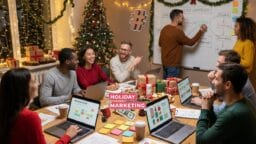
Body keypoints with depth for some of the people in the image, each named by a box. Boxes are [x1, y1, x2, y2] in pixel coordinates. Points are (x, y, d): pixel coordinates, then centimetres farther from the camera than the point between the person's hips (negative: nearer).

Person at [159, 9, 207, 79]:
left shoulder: (164, 29, 5)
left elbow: (160, 43, 16)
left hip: (165, 63, 9)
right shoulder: (177, 31, -19)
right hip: (173, 64, -8)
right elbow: (190, 42, -9)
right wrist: (201, 31, -1)